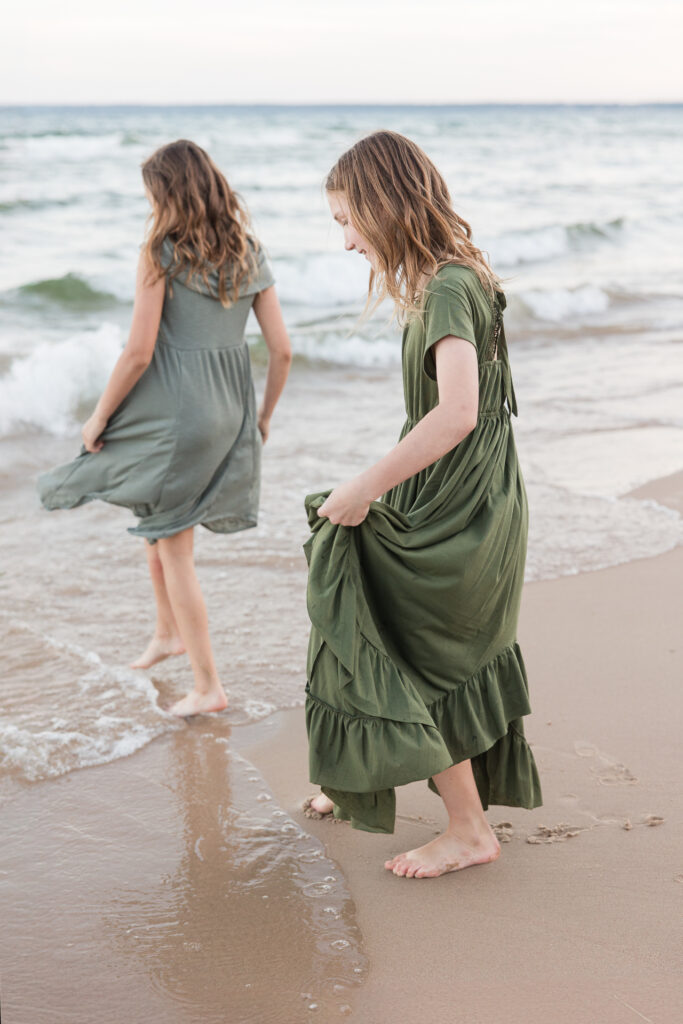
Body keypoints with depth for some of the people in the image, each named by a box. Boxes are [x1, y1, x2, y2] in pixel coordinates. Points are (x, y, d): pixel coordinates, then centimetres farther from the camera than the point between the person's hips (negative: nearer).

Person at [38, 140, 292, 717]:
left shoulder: (162, 252, -10)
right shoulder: (249, 253, 6)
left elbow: (139, 351, -15)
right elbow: (282, 350, 5)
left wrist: (100, 415, -3)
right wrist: (265, 413, 19)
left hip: (174, 409, -7)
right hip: (230, 410, 7)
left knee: (173, 546, 5)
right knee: (158, 512, 28)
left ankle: (208, 686, 9)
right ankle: (170, 633, 37)